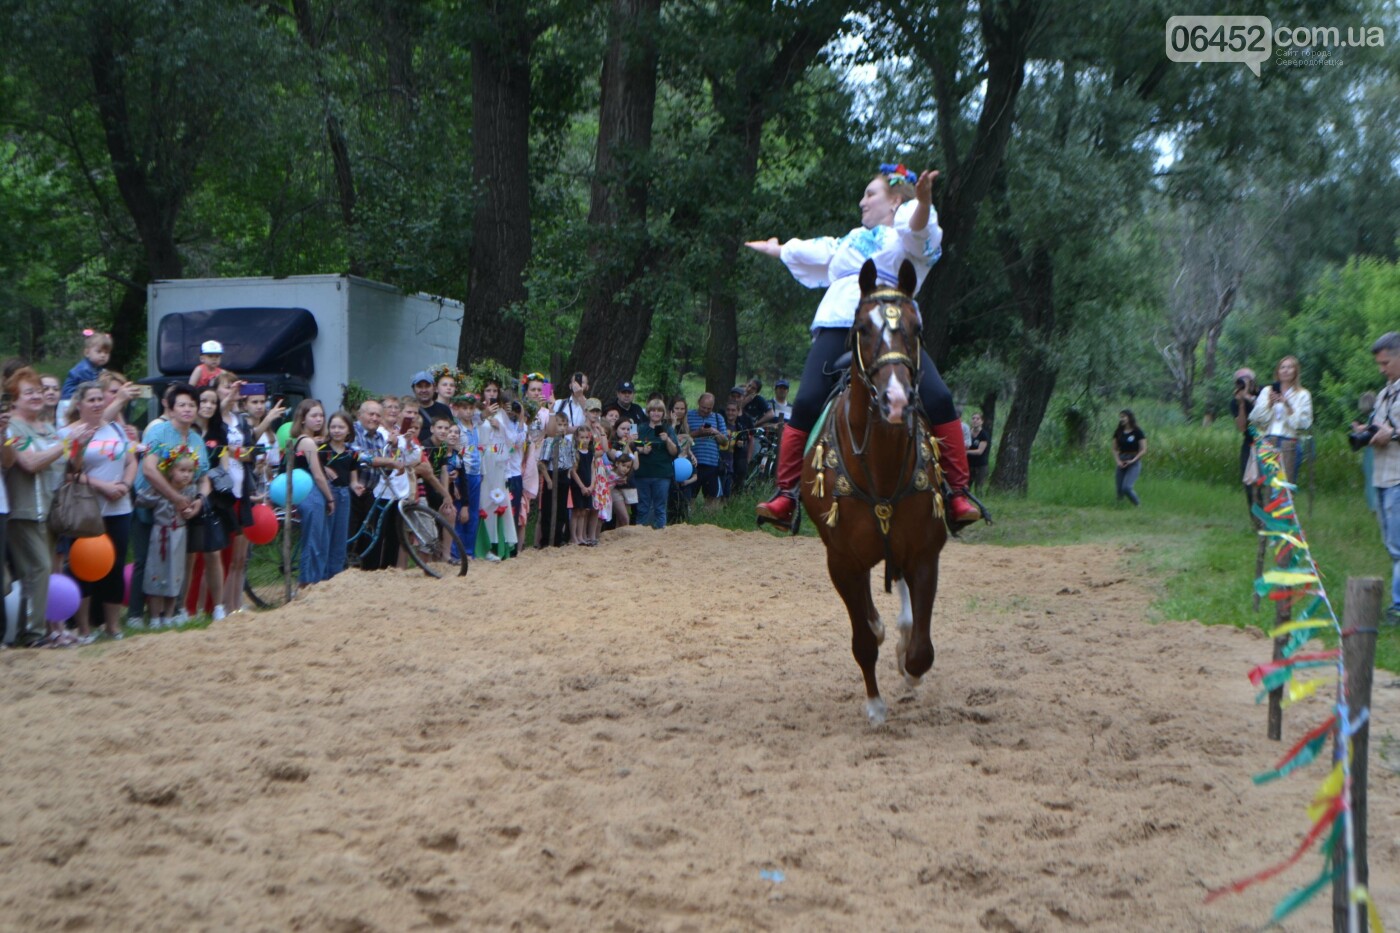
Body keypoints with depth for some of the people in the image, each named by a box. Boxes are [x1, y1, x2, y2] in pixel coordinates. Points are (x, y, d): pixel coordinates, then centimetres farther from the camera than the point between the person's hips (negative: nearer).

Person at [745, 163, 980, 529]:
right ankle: (786, 494, -7)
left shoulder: (907, 237, 16)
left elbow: (916, 227, -10)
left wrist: (923, 200, -32)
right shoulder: (851, 241, 34)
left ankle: (957, 494, -15)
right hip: (837, 327, 4)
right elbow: (806, 252, 50)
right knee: (806, 405, -14)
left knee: (938, 399, -21)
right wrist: (775, 248, 65)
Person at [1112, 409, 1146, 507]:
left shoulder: (1137, 432, -5)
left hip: (1134, 463, -5)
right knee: (1119, 489, 0)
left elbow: (1143, 450, -5)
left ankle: (1138, 506, 0)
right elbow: (1115, 449, 11)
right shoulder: (1118, 432, 7)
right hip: (1121, 462, 5)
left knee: (1126, 487, -19)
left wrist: (1132, 460, -14)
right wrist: (1117, 461, -5)